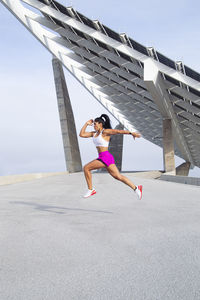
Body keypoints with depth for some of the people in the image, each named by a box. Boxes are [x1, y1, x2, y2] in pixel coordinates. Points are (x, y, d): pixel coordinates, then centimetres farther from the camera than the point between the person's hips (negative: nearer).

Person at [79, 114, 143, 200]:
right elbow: (81, 134, 17)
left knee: (86, 168, -7)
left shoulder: (105, 131, -7)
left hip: (106, 157, -8)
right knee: (118, 176, 6)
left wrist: (131, 133, -25)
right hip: (102, 158, 8)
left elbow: (118, 131, -16)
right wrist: (86, 124, 13)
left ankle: (90, 190, 3)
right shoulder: (94, 133, 16)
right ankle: (136, 188, 9)